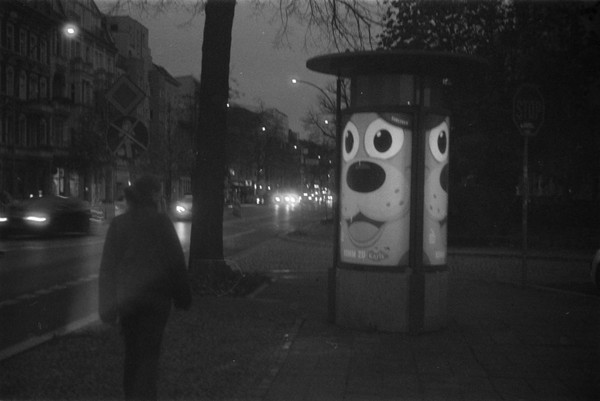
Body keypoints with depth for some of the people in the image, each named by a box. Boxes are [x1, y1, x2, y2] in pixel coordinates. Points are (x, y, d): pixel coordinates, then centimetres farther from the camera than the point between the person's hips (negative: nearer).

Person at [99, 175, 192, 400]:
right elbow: (176, 261, -5)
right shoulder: (161, 222, -8)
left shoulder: (118, 223, -2)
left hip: (126, 297, 3)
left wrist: (109, 306, 1)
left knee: (132, 350, 18)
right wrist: (183, 297, 6)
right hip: (156, 297, -3)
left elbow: (108, 266, -3)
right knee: (149, 353, 1)